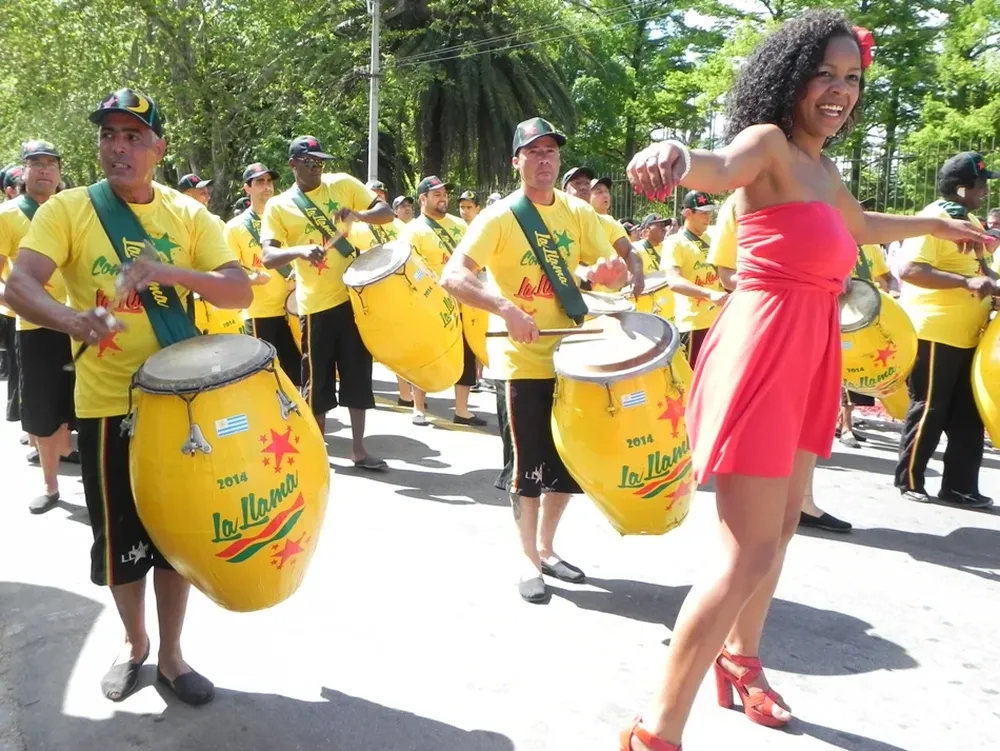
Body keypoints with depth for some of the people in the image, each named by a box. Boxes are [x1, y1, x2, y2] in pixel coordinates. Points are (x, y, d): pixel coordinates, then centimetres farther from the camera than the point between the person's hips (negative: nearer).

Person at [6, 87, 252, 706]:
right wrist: (73, 319, -38)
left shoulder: (190, 215, 1)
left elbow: (241, 291, -9)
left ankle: (172, 654, 29)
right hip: (108, 402, -1)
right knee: (120, 535, 10)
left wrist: (168, 272, -26)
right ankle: (134, 643, 36)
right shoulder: (68, 209, -4)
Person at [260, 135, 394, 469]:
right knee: (317, 378, 5)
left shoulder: (343, 184, 6)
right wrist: (299, 250, -31)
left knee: (358, 373, 7)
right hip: (317, 303, -2)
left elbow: (387, 212, 3)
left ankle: (358, 449, 17)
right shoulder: (278, 206, -1)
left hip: (357, 293, 2)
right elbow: (268, 257, -11)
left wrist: (359, 215, -17)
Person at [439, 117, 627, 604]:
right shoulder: (499, 217, -9)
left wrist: (607, 271, -18)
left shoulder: (579, 213, 6)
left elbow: (615, 273, 7)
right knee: (527, 467, 3)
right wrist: (505, 309, -33)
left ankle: (547, 548, 33)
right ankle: (529, 560, 21)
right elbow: (452, 277, -19)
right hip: (521, 362, -5)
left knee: (568, 462, 13)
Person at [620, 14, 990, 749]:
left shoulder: (823, 168, 17)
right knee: (750, 555, -13)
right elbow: (721, 168, -34)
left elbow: (860, 227, 39)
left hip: (805, 359, 10)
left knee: (781, 527, 20)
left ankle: (741, 661, 41)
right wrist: (676, 155, -57)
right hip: (761, 355, -10)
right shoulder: (768, 142, -9)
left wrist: (939, 225, 53)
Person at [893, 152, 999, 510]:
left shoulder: (969, 221, 16)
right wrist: (967, 282, -29)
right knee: (929, 409, 0)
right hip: (934, 333, -9)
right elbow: (909, 270, -26)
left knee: (968, 414, 10)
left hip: (966, 336, 9)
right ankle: (909, 480, 14)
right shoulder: (933, 220, -13)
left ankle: (959, 487, 17)